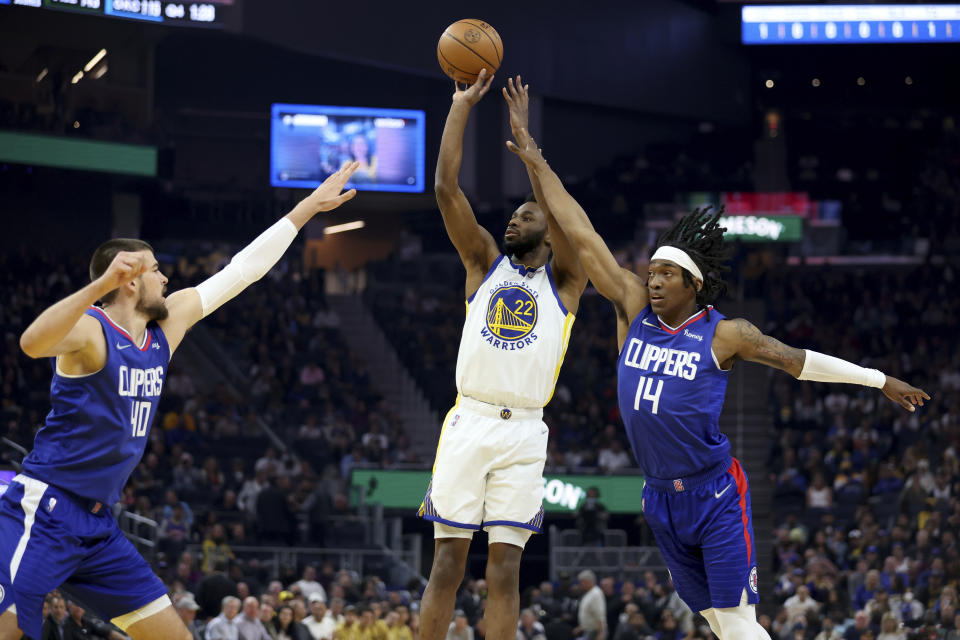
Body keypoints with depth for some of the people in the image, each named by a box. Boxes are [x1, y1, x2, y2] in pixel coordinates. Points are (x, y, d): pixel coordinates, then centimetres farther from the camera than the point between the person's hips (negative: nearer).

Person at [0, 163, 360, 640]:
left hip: (97, 526, 9)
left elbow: (241, 270, 18)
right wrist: (100, 285, -47)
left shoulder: (166, 326, 11)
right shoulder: (90, 330, -13)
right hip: (43, 511, -9)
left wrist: (308, 207, 21)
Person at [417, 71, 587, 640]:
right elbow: (446, 186, 5)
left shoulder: (564, 281, 10)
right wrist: (463, 104, 3)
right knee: (449, 559, -1)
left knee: (506, 567, -2)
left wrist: (522, 130, -6)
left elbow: (553, 201, -6)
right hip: (468, 422, 1)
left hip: (523, 431, -1)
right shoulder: (485, 262, 15)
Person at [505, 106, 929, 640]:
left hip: (716, 496, -5)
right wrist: (540, 166, 3)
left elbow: (799, 360, 1)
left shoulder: (724, 334, -7)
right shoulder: (634, 307, 3)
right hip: (660, 498, 5)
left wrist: (882, 381, 5)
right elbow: (583, 237, 3)